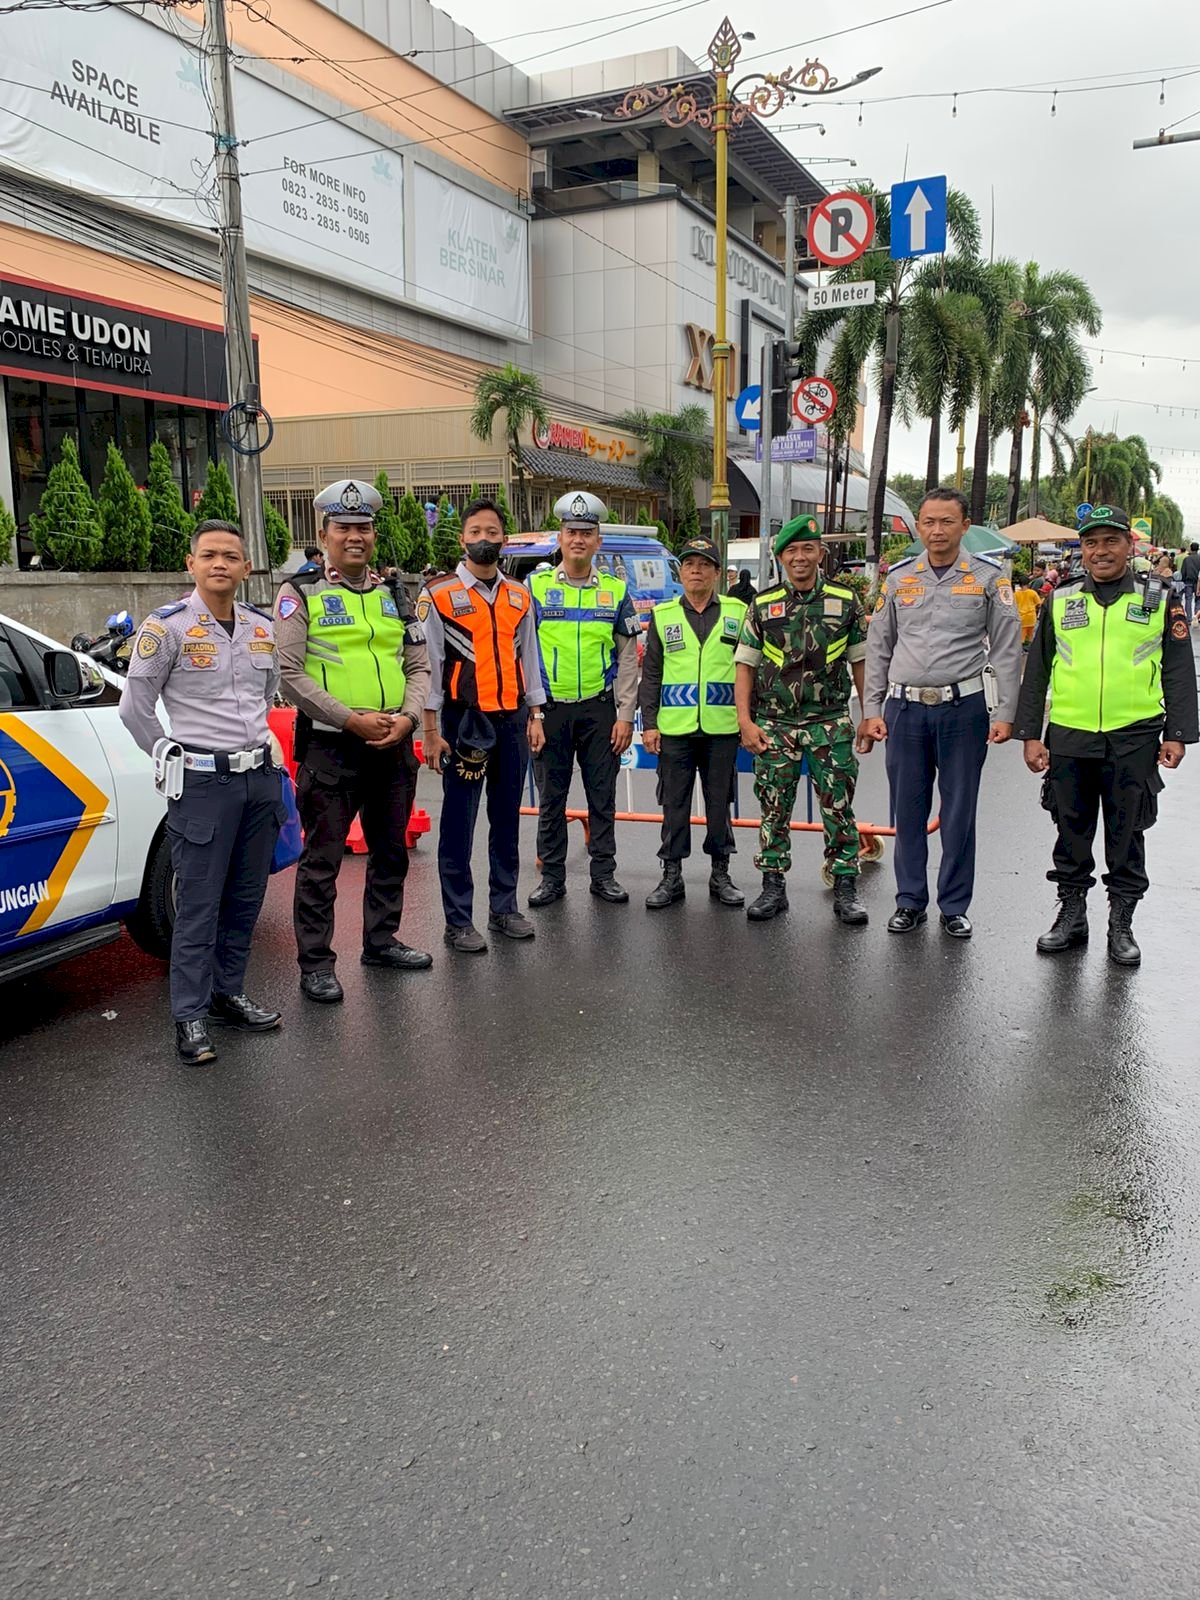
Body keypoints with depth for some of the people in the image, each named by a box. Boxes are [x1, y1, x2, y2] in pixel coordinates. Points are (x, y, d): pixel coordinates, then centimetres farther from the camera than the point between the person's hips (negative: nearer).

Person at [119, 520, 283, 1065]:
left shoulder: (263, 628, 10)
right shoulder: (167, 626, -7)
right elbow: (135, 707, -4)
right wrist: (174, 760, 0)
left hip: (261, 776, 6)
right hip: (203, 780, -6)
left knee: (245, 898, 12)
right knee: (199, 903, -2)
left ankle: (227, 994, 26)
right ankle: (190, 1016, 7)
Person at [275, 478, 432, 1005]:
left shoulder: (394, 594, 13)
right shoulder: (300, 594, -3)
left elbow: (418, 665, 12)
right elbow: (290, 674, -10)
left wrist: (408, 716, -7)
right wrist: (351, 719, -17)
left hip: (393, 745, 6)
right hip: (330, 747, -6)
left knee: (390, 851, 16)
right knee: (322, 859, 0)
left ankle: (381, 941, 32)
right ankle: (315, 963, 9)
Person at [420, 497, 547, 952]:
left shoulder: (519, 597, 11)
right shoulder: (438, 595, -3)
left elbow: (529, 658, 15)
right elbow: (428, 664, -6)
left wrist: (536, 715, 9)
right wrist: (430, 730, -9)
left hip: (513, 719, 5)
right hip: (465, 719, -5)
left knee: (507, 817, 12)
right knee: (459, 821, 0)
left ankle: (504, 907, 24)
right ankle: (458, 921, 9)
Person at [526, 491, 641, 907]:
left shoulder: (615, 591, 6)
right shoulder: (535, 587, 2)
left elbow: (628, 658, 5)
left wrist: (625, 715, -1)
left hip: (600, 709, 1)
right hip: (550, 708, -1)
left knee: (603, 796, 7)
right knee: (551, 798, 6)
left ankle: (603, 874, 18)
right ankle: (552, 877, 17)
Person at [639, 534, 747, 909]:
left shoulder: (737, 612, 5)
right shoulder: (663, 615, 6)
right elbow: (651, 674, 7)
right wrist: (649, 723, 1)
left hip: (723, 727, 0)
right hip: (674, 727, 0)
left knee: (719, 802, 9)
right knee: (674, 804, 6)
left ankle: (720, 874, 21)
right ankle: (672, 875, 16)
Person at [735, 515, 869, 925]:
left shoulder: (845, 602, 4)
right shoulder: (762, 606, 4)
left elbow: (860, 662, 8)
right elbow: (745, 665, 4)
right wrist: (745, 721, -4)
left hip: (831, 724, 0)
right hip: (773, 727, 1)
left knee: (839, 809, 2)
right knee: (773, 810, 6)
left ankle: (845, 889, 12)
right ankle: (773, 887, 17)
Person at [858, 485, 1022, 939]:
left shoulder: (988, 577, 1)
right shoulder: (899, 577, 8)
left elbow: (1007, 649, 2)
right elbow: (878, 648, 12)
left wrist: (1005, 713, -4)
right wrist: (872, 709, 7)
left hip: (963, 707, -2)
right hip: (905, 708, 2)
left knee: (959, 812, 5)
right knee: (908, 809, 8)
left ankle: (955, 906, 17)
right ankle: (910, 901, 21)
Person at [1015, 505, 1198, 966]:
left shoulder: (1160, 600, 4)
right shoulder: (1060, 601, 7)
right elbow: (1036, 672, 10)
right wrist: (1030, 734, 5)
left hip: (1134, 740, -1)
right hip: (1069, 738, 1)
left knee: (1127, 836, 7)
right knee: (1071, 832, 10)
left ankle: (1121, 924, 19)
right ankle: (1071, 914, 24)